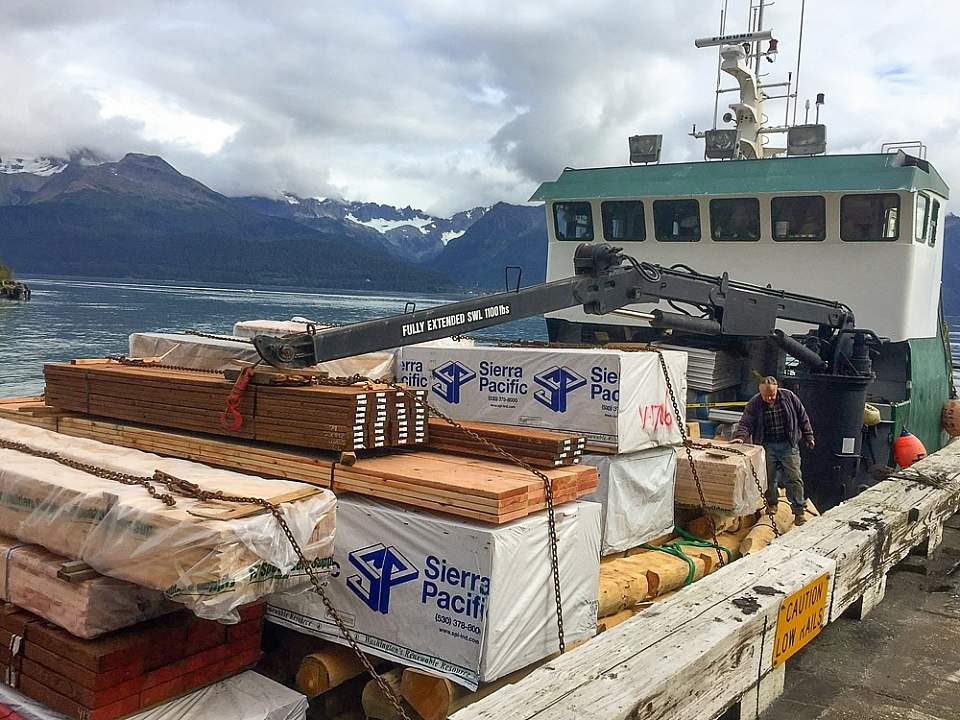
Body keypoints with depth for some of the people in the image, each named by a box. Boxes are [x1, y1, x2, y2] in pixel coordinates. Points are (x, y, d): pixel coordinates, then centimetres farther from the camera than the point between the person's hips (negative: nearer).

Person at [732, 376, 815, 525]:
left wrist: (808, 436, 9)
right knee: (768, 478, 9)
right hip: (767, 447, 0)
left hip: (788, 446, 0)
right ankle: (771, 503, 32)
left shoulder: (789, 397, -4)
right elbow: (745, 423, -10)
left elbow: (803, 418, 6)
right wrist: (740, 436, -29)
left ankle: (798, 512, 3)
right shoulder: (754, 404, -6)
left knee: (794, 478, -2)